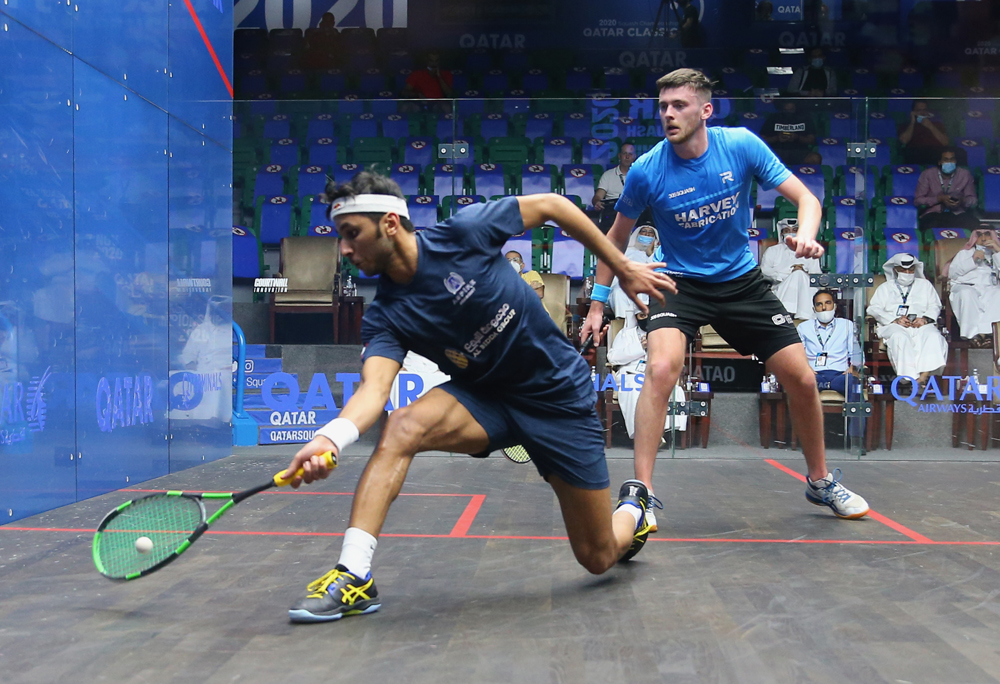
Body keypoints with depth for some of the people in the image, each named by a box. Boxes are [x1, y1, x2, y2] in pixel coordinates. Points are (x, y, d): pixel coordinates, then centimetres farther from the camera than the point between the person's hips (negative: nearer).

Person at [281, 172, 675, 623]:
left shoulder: (464, 233, -19)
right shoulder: (384, 317, -10)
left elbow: (552, 205, -7)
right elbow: (374, 389, -26)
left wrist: (623, 269, -3)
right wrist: (331, 437, -47)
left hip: (560, 397, -3)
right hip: (484, 397, 3)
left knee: (599, 558, 1)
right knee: (401, 427, -28)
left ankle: (633, 509, 37)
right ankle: (354, 575, -24)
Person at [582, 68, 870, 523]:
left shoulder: (741, 145, -13)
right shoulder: (647, 171, -14)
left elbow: (805, 198, -9)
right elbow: (617, 237, 2)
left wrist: (806, 236, -31)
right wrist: (598, 302, 0)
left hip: (741, 279, 2)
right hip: (680, 281, -2)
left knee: (801, 379, 1)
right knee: (662, 367, -31)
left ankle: (820, 481, 26)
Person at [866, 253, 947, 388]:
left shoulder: (925, 284, 30)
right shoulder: (885, 288, 26)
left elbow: (935, 306, 16)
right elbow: (874, 309, 9)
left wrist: (925, 318, -8)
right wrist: (895, 320, -9)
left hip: (921, 324, 1)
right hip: (893, 325, -1)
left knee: (933, 336, -34)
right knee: (900, 337, -38)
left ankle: (924, 376, -48)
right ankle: (910, 377, -48)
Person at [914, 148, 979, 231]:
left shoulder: (965, 174, 8)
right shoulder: (927, 174, 2)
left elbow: (974, 200, 11)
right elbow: (917, 200, -1)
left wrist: (963, 201, -13)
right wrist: (939, 199, -15)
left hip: (958, 214, 2)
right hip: (933, 214, -2)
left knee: (973, 225, -30)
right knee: (932, 226, -39)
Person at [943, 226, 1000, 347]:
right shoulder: (965, 253, 32)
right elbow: (952, 273, 13)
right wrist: (973, 260, 4)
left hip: (989, 288, 1)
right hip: (965, 286, 0)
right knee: (967, 294, -40)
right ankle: (978, 332, -46)